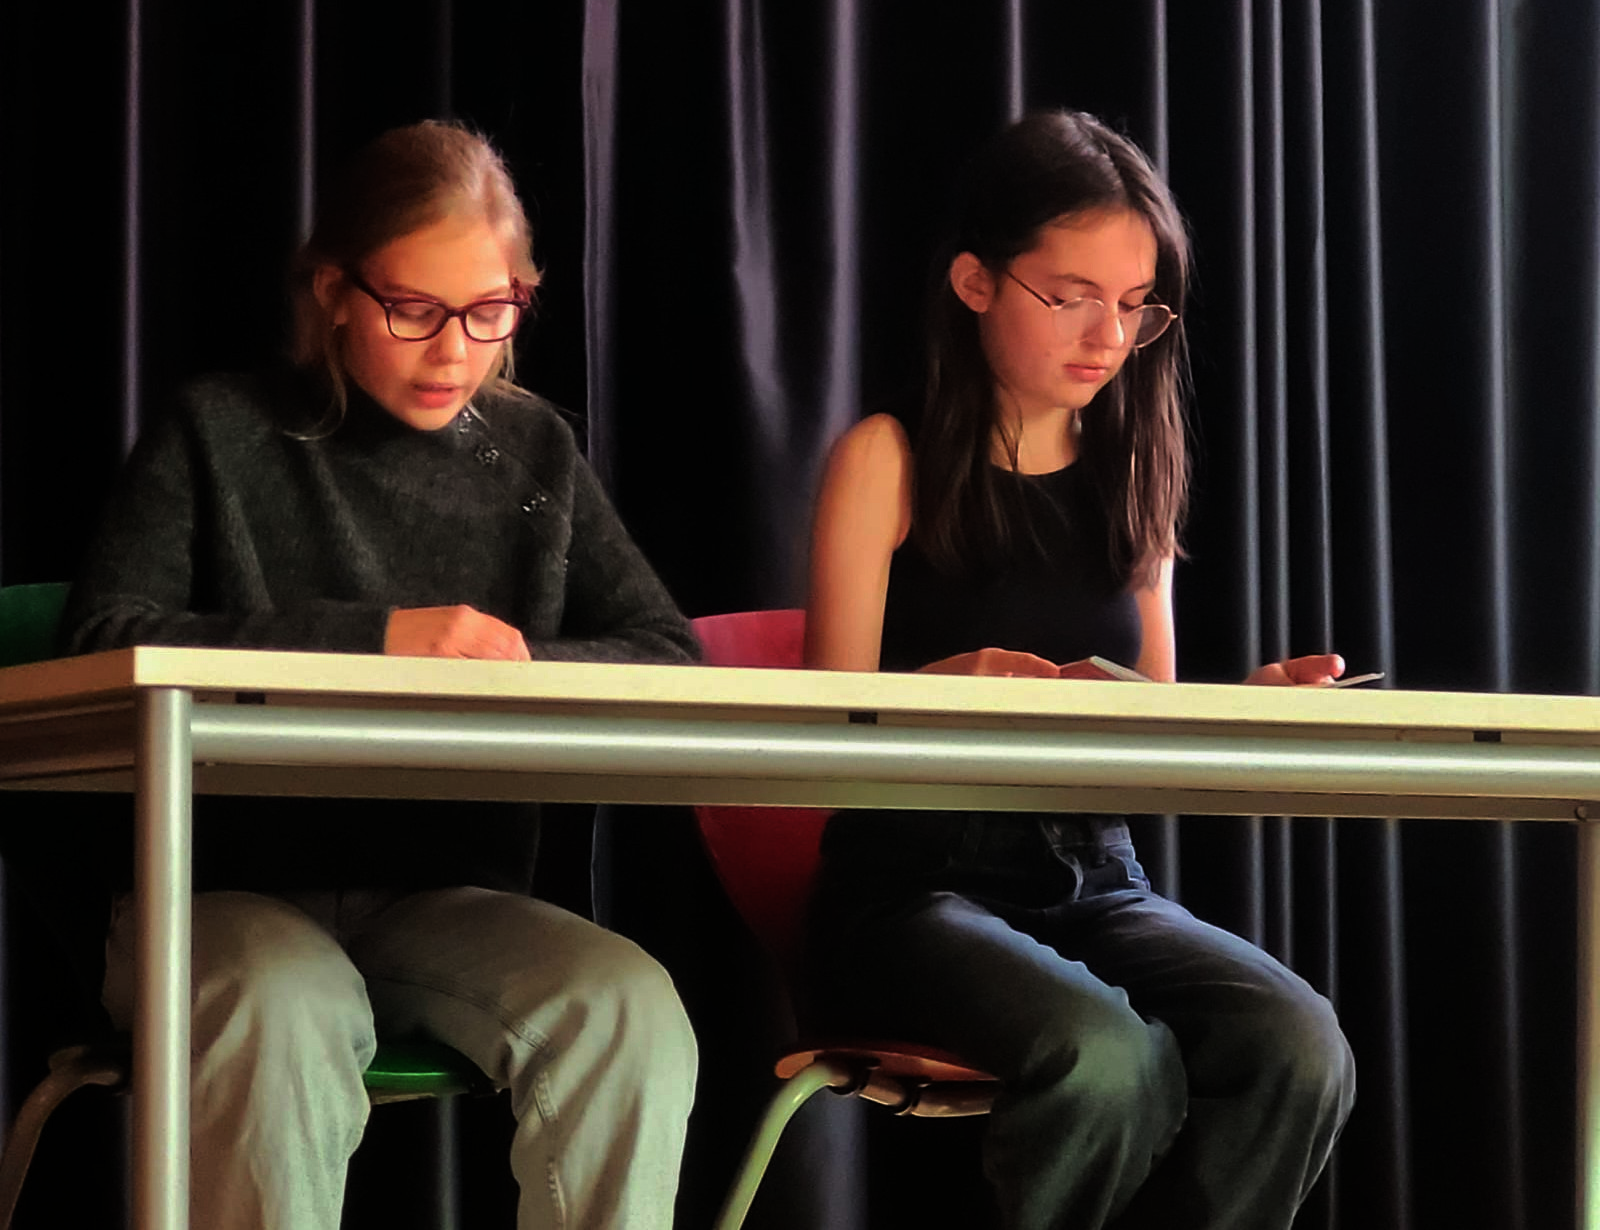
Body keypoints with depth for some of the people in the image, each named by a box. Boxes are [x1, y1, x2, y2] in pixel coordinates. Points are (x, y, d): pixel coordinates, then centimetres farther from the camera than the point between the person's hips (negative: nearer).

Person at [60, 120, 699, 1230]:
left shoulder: (533, 451, 15)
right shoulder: (222, 433, 4)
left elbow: (672, 659, 8)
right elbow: (106, 641, -10)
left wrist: (520, 669, -14)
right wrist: (376, 637, -17)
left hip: (449, 896, 3)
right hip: (233, 888, -3)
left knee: (630, 1005, -29)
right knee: (282, 1014, -38)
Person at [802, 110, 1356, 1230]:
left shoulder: (1131, 474, 14)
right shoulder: (888, 461, 0)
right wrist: (953, 685, -24)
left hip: (1093, 882, 4)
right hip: (915, 884, -4)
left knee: (1300, 1051, -27)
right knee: (1107, 1058, -36)